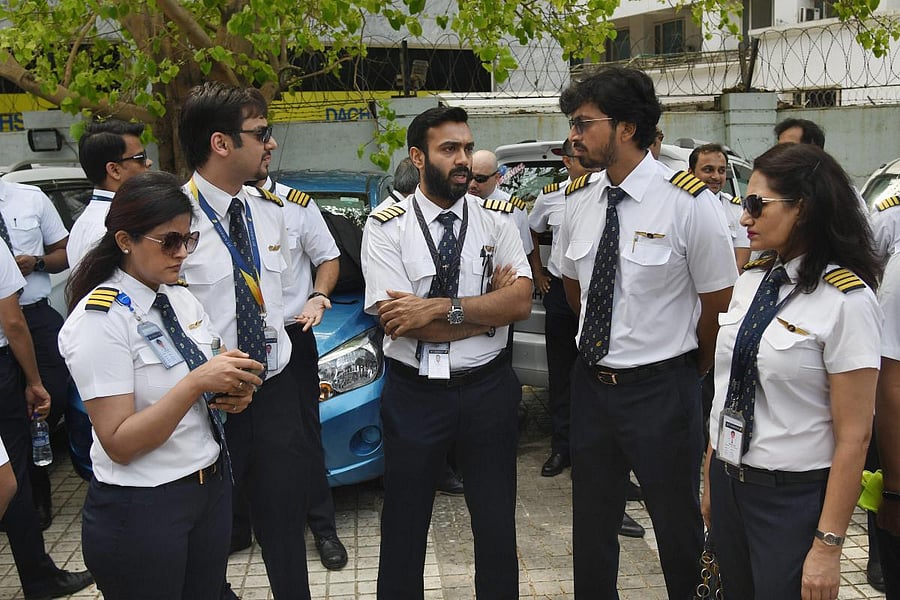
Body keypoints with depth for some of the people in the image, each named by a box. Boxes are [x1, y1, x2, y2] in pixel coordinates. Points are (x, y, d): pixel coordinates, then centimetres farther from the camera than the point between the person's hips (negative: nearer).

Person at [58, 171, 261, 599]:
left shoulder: (181, 300, 3)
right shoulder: (100, 319, -18)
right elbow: (118, 444, -22)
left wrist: (232, 395, -7)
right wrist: (197, 382, -30)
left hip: (213, 485, 7)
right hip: (141, 510, -7)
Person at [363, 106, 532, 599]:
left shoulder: (496, 217, 0)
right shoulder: (386, 226, -7)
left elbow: (521, 302, -12)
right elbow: (399, 323, -16)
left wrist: (440, 307, -22)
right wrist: (489, 308, -13)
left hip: (488, 390, 2)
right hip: (414, 392, -1)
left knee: (497, 521, 14)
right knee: (405, 524, 13)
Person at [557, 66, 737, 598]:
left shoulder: (689, 202, -16)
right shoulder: (579, 202, 0)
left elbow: (718, 304, -7)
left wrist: (690, 371, 4)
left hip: (661, 389, -5)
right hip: (591, 382, 5)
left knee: (679, 525, 12)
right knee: (592, 524, 18)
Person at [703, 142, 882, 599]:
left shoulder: (846, 300, -17)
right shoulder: (750, 282, 4)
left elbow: (854, 436, -17)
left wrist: (828, 545, -16)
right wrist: (711, 482, 13)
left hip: (793, 497, -6)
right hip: (728, 483, 6)